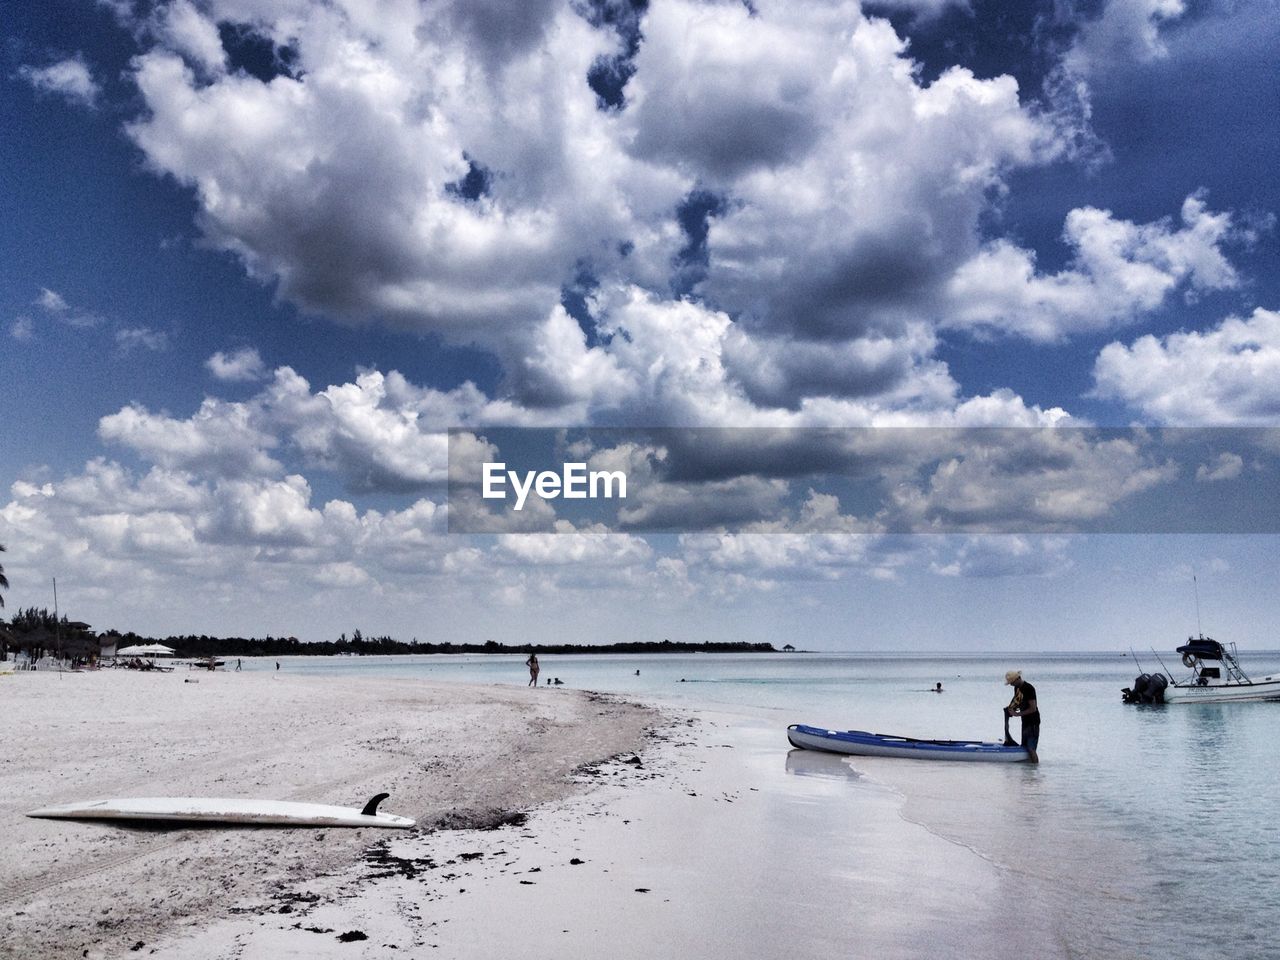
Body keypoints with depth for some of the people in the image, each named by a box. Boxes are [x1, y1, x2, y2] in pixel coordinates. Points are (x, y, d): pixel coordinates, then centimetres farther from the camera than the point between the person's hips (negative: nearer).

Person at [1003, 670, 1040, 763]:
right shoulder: (1017, 688, 8)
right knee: (1024, 747, 11)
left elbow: (1033, 709, -22)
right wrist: (1011, 708, 0)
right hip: (1025, 721, 9)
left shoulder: (1029, 689, -20)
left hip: (1033, 722, -9)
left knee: (1031, 749, -14)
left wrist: (1018, 714, -18)